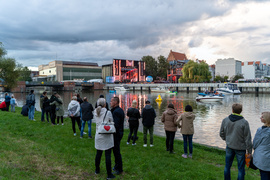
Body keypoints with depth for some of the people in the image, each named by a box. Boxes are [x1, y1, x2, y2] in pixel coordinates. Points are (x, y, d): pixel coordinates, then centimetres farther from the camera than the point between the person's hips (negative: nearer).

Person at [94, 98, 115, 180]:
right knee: (107, 155, 1)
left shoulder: (95, 112, 0)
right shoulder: (108, 112, -13)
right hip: (107, 136, -5)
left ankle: (97, 170, 35)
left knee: (98, 154, 18)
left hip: (98, 135, 5)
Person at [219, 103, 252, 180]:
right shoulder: (244, 122, -17)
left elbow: (221, 134, 6)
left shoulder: (225, 120, -5)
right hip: (240, 148, -4)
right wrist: (249, 150, -2)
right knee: (241, 168, 9)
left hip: (229, 146, 4)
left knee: (227, 166, 17)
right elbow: (247, 138, -12)